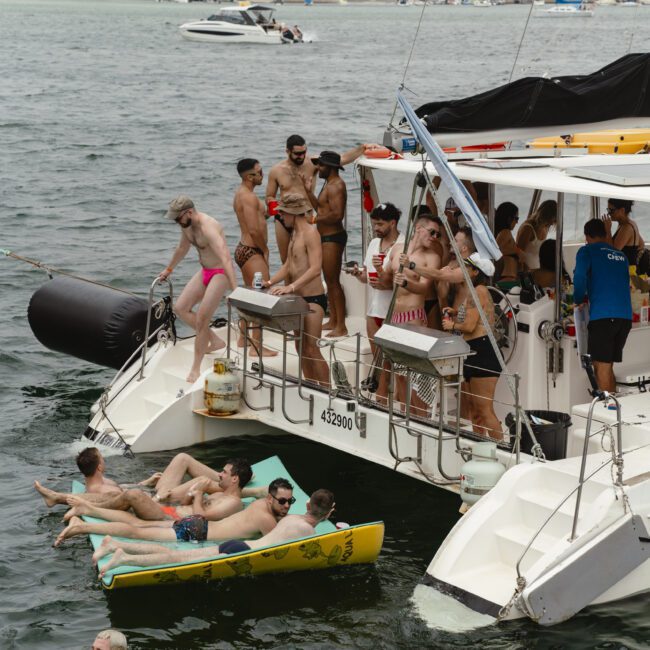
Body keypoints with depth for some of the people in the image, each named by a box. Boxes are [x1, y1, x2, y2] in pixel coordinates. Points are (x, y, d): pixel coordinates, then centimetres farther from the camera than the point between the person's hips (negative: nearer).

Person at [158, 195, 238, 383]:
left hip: (220, 273, -9)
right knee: (181, 308, 2)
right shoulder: (186, 224, -1)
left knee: (201, 318, -12)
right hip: (204, 271, 9)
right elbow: (182, 248, 20)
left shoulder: (208, 227, -30)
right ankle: (215, 341, 14)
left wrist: (235, 290, -49)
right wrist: (169, 269, 33)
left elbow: (225, 258, -40)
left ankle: (195, 369, -3)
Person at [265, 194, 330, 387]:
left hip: (313, 299, -10)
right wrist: (270, 282, 2)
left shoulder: (310, 233, -15)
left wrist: (291, 287, -34)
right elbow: (288, 266, 16)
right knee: (301, 348, 12)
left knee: (311, 349, -9)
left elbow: (315, 269, -26)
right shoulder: (295, 233, 14)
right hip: (299, 299, 10)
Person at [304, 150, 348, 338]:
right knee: (329, 281, 16)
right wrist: (307, 190, 15)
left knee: (334, 282, -9)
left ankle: (341, 327, -6)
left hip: (333, 238, -11)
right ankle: (332, 321, 25)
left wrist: (315, 219, -18)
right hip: (327, 237, 11)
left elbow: (337, 214, -27)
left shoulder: (336, 186, -17)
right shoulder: (329, 184, 17)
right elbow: (320, 208, 20)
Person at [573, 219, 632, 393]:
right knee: (607, 365, 15)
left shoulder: (587, 251, 2)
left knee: (602, 366, -3)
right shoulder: (621, 255, 21)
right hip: (626, 315, 6)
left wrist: (579, 300, 5)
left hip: (602, 315, -6)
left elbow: (580, 278, -13)